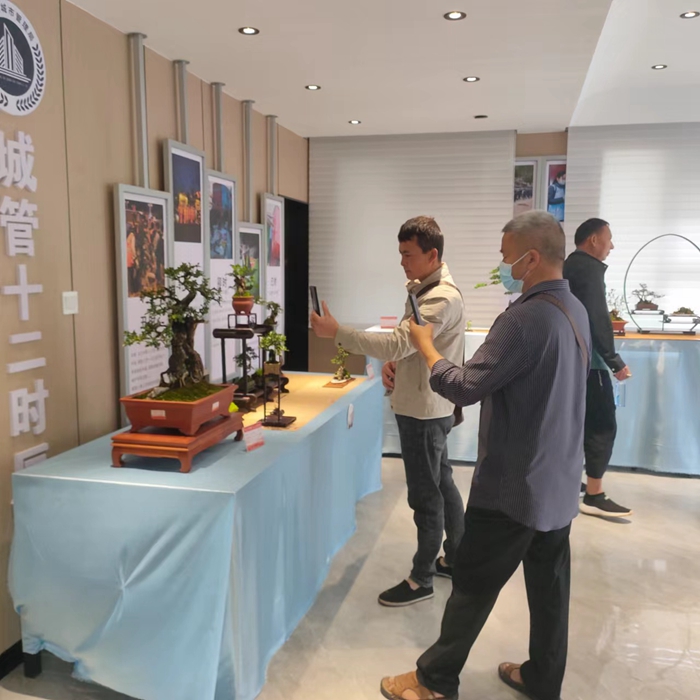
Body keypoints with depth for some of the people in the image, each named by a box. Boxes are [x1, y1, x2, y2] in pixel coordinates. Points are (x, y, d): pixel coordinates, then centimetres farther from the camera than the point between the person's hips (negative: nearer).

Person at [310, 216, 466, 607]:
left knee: (426, 494, 2)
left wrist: (336, 332, -30)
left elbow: (398, 343, -31)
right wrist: (394, 364, -2)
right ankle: (456, 559, 36)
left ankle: (422, 580, 17)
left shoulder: (441, 298, -22)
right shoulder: (423, 289, 10)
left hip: (425, 410, -10)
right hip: (424, 407, 10)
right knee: (442, 484, 20)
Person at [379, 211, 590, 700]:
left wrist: (427, 347, -8)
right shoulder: (575, 310, 5)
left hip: (514, 484, -8)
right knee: (549, 583, 18)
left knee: (473, 584, 5)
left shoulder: (527, 317, -25)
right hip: (558, 480, 9)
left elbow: (465, 388, -23)